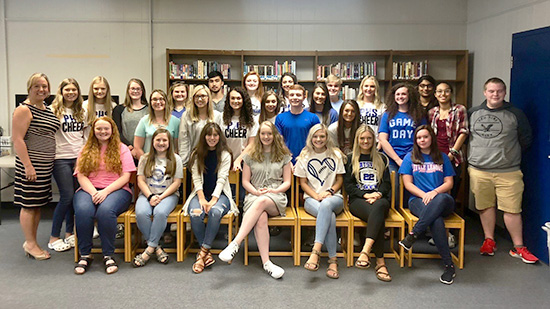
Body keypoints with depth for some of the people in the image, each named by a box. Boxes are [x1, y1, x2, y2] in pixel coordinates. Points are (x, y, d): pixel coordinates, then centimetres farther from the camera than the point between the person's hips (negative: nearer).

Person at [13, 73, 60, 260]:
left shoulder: (47, 109, 15)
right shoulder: (24, 110, -10)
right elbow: (17, 139, -16)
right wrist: (28, 165, -21)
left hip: (46, 166, 9)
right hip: (31, 166, -8)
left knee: (38, 204, 12)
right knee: (29, 204, -1)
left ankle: (32, 242, 21)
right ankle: (30, 244, 8)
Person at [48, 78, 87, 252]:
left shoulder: (82, 112, 12)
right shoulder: (54, 110, -3)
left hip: (79, 158, 5)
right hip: (61, 158, -5)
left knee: (75, 197, 6)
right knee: (67, 197, -8)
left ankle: (69, 233, 20)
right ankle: (54, 237, 6)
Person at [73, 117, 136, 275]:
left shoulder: (122, 149, 11)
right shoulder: (86, 150, 17)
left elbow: (125, 177, 0)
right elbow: (81, 176, 6)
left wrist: (105, 191, -13)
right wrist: (93, 193, -13)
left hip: (116, 190, -2)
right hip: (89, 190, 2)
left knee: (106, 210, -35)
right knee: (83, 210, -32)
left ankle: (108, 255, -21)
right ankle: (85, 255, -17)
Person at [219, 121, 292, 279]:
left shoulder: (283, 156, 15)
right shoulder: (250, 156, 16)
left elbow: (287, 182, 11)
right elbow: (245, 181, 14)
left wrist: (273, 191, -8)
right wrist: (256, 191, -6)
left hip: (277, 198, -1)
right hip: (254, 196, 1)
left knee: (261, 202, -40)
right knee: (261, 218, -36)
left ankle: (235, 243, -46)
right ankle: (266, 263, -40)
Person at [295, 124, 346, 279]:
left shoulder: (336, 155, 12)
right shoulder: (304, 156, 11)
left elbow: (340, 180, 13)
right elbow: (303, 182, 8)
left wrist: (329, 191, -8)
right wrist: (316, 196, -10)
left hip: (334, 198, 0)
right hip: (311, 198, 0)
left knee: (326, 205, -40)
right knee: (329, 215, -36)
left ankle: (316, 251, -46)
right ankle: (333, 259, -37)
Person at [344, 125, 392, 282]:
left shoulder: (381, 158, 23)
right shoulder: (350, 159, 17)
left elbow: (387, 183, 14)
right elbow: (348, 185, 7)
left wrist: (378, 194, -9)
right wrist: (365, 194, -10)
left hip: (380, 198, 1)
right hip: (358, 200, -1)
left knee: (378, 207, -40)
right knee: (377, 216, -37)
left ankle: (365, 251, -53)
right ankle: (380, 262, -42)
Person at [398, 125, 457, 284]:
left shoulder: (442, 157, 20)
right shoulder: (410, 158, 15)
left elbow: (449, 183, 12)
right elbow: (407, 183, 7)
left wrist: (434, 192, -9)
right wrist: (424, 194, -11)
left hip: (443, 200, 1)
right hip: (418, 199, -1)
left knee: (441, 199, -41)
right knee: (436, 220, -37)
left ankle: (413, 235, -39)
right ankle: (449, 265, -34)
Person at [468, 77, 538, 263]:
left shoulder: (515, 114, 3)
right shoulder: (473, 113, 8)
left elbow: (526, 140, 11)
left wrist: (510, 154, 10)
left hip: (508, 172, -2)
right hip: (478, 170, 2)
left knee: (512, 209, -2)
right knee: (485, 206, 9)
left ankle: (518, 248, 9)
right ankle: (489, 241, 23)